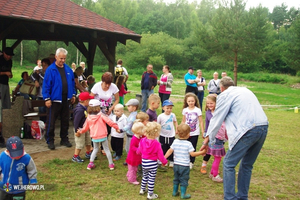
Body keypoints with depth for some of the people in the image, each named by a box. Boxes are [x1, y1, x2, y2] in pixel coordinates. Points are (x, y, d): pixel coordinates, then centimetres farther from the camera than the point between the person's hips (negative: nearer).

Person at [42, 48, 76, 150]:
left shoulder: (68, 69, 6)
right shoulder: (50, 69, -10)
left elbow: (72, 83, 14)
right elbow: (46, 85, -12)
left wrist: (73, 95, 10)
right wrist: (47, 98, -15)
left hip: (66, 99, 5)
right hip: (54, 99, -5)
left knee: (65, 121, 14)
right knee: (51, 122, 3)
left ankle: (64, 139, 27)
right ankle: (50, 141, 16)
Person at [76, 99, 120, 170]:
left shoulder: (88, 118, -2)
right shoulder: (101, 116, -13)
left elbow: (85, 128, 6)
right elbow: (109, 122, -18)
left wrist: (80, 132, 25)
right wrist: (117, 127, -8)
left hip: (94, 138, 3)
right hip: (103, 136, -3)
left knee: (95, 149, 23)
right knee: (107, 149, 11)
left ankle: (91, 163, 18)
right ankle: (111, 164, 16)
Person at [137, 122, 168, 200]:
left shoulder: (143, 141, -10)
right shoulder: (157, 144, -22)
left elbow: (139, 151, 4)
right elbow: (160, 156, -14)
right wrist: (164, 161, 5)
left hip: (144, 162, 5)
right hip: (152, 163, -5)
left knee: (145, 176, 26)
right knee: (151, 179, 9)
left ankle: (142, 190, 41)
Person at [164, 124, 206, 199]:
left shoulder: (175, 142, -3)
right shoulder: (188, 144, -16)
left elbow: (170, 151, -4)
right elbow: (192, 154, -15)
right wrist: (201, 152, -7)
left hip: (176, 164, 5)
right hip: (184, 165, -5)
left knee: (176, 179, 19)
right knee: (184, 180, 8)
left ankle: (174, 192, 29)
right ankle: (183, 194, 15)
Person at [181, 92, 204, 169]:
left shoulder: (198, 110, -7)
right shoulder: (185, 110, 2)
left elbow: (201, 122, -4)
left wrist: (203, 132, -6)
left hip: (195, 133, -2)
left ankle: (191, 162, 17)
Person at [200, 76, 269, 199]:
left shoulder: (225, 95, 4)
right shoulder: (245, 90, 25)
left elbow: (216, 119, 4)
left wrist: (207, 139, 12)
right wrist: (231, 132, 40)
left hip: (248, 130, -8)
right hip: (264, 128, 8)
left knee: (228, 164, 2)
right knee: (247, 165, 20)